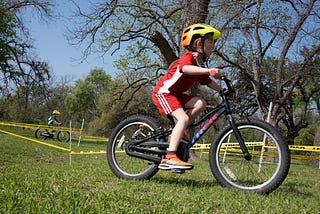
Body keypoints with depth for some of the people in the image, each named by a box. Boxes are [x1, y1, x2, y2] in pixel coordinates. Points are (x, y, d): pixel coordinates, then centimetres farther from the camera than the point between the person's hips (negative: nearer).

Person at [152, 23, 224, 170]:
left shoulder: (200, 64, 12)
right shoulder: (189, 57, -17)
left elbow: (208, 81, 16)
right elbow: (186, 68, -41)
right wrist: (209, 71, -54)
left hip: (176, 94, 9)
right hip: (163, 92, -9)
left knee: (200, 104, -9)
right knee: (183, 118, -25)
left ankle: (177, 131, -2)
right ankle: (169, 158, -31)